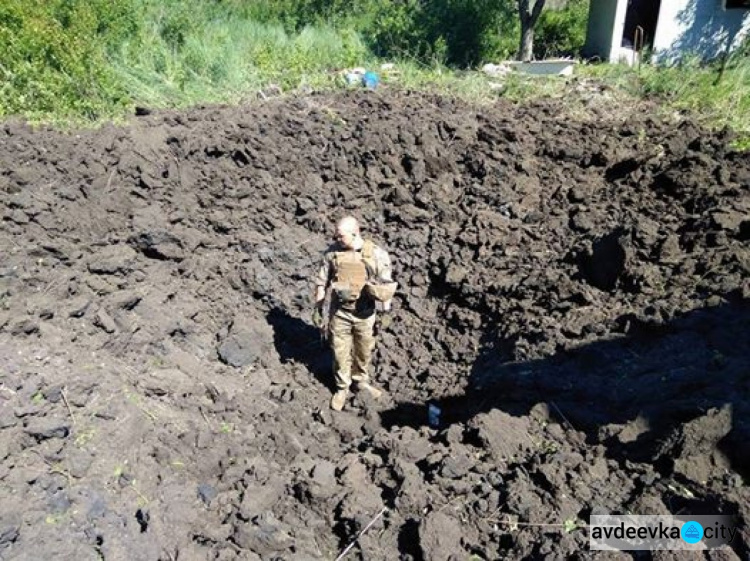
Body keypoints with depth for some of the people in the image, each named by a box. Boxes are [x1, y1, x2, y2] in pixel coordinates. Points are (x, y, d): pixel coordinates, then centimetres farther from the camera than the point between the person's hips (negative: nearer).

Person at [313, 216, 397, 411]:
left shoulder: (377, 254, -15)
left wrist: (386, 312, -4)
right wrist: (317, 308, 1)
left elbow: (386, 285, -6)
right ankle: (342, 388, 31)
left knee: (364, 351, 18)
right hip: (339, 313, 0)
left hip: (365, 314, 0)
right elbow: (322, 281, 0)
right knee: (340, 352, 11)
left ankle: (361, 381, 42)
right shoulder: (333, 252, -10)